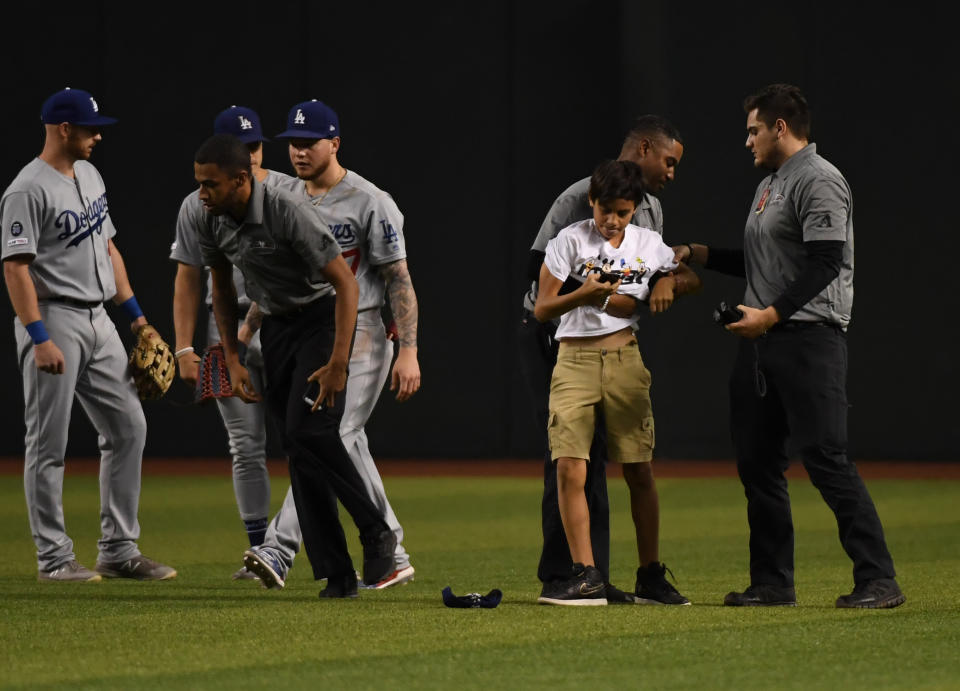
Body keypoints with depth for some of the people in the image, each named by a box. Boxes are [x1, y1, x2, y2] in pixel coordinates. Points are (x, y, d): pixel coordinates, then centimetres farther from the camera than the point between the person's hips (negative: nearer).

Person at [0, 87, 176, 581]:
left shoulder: (89, 175, 13)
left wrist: (133, 312, 17)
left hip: (98, 320, 9)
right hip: (53, 319, -9)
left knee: (128, 428, 7)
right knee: (48, 445, -2)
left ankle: (118, 551, 12)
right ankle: (53, 559, 3)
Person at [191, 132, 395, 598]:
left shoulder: (288, 213, -26)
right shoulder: (212, 223, -5)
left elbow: (345, 283, -25)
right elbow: (222, 289, 12)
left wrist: (338, 363, -30)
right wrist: (232, 361, 4)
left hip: (321, 319, -7)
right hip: (275, 328, 7)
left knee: (308, 430, -24)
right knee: (297, 445, 0)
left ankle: (375, 532, -9)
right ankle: (337, 576, 0)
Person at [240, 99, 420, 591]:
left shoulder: (370, 203, -10)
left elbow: (399, 280, -11)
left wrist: (408, 351, -18)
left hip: (360, 341, -7)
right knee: (348, 450, 9)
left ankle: (278, 550, -27)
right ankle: (392, 559, 17)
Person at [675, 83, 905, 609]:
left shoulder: (819, 181, -10)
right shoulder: (769, 185, 22)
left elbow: (826, 262, -19)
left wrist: (772, 314, -22)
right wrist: (699, 254, 23)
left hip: (808, 336, -10)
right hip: (761, 339, 10)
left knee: (826, 459, -14)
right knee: (756, 461, 9)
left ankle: (878, 580, -13)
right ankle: (773, 583, 15)